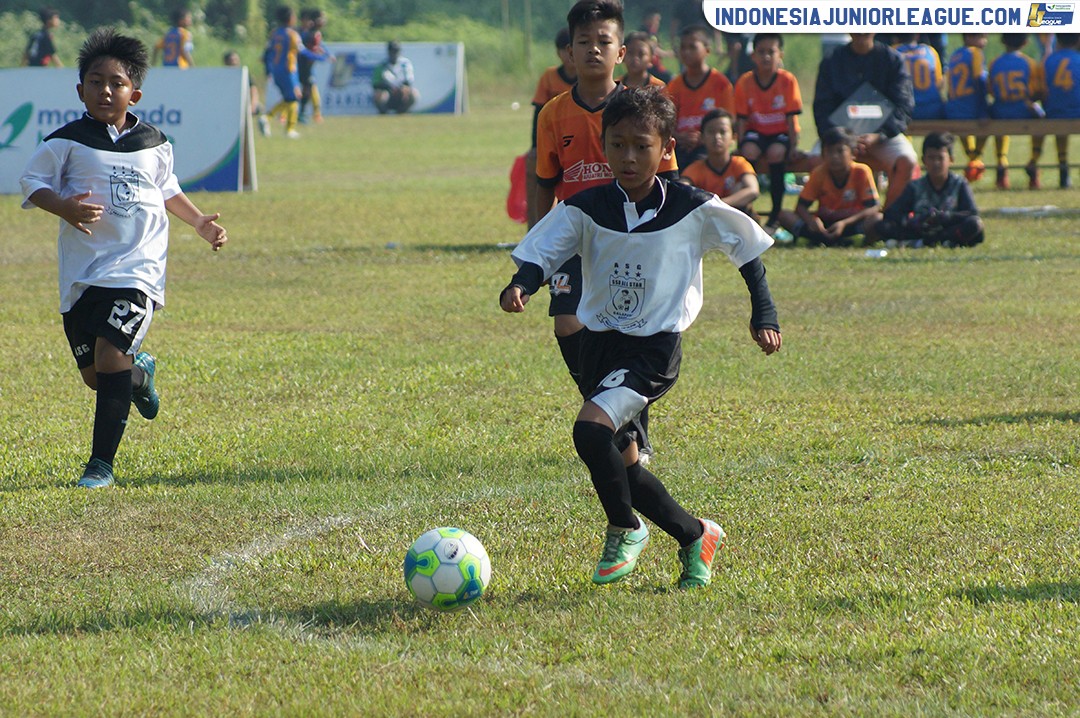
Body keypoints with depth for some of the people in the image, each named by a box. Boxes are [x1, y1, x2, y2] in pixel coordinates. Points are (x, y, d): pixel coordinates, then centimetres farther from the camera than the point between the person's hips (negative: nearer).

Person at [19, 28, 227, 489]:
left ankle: (101, 462, -11)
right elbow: (32, 182, -1)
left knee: (110, 356, -17)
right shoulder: (67, 143, -1)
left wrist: (200, 222, 16)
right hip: (82, 270, 0)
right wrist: (65, 208, -18)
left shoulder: (154, 144, 9)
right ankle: (139, 372, 42)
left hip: (137, 266, 0)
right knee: (93, 374, 4)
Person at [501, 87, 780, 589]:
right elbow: (541, 252, -7)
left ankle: (624, 530, -5)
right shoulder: (586, 209, -3)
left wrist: (764, 314, 3)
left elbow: (747, 247, 6)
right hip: (599, 344, 5)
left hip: (655, 348, -5)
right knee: (621, 463, 10)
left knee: (591, 429, -26)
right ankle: (695, 538, 30)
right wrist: (520, 286, -29)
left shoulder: (693, 210, -7)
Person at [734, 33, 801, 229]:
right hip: (756, 131, 1)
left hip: (781, 132, -1)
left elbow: (791, 117, -9)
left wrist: (793, 145, -17)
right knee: (749, 151, -31)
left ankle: (775, 216, -22)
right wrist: (741, 145, -19)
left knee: (776, 152, -32)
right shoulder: (744, 82, -6)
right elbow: (741, 118, -7)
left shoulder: (788, 80, -9)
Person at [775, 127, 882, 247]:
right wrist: (811, 220, -30)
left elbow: (872, 207, -17)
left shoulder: (861, 172, -13)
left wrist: (844, 223, -31)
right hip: (824, 222, 2)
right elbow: (801, 206, -6)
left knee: (877, 219, -34)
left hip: (852, 222, -2)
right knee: (785, 216, -21)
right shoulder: (819, 173, -7)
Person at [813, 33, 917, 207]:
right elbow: (822, 108, 1)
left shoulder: (892, 59, 4)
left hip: (884, 134, 0)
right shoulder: (831, 63, 7)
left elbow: (904, 105, -3)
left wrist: (878, 136, -19)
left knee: (907, 161, -31)